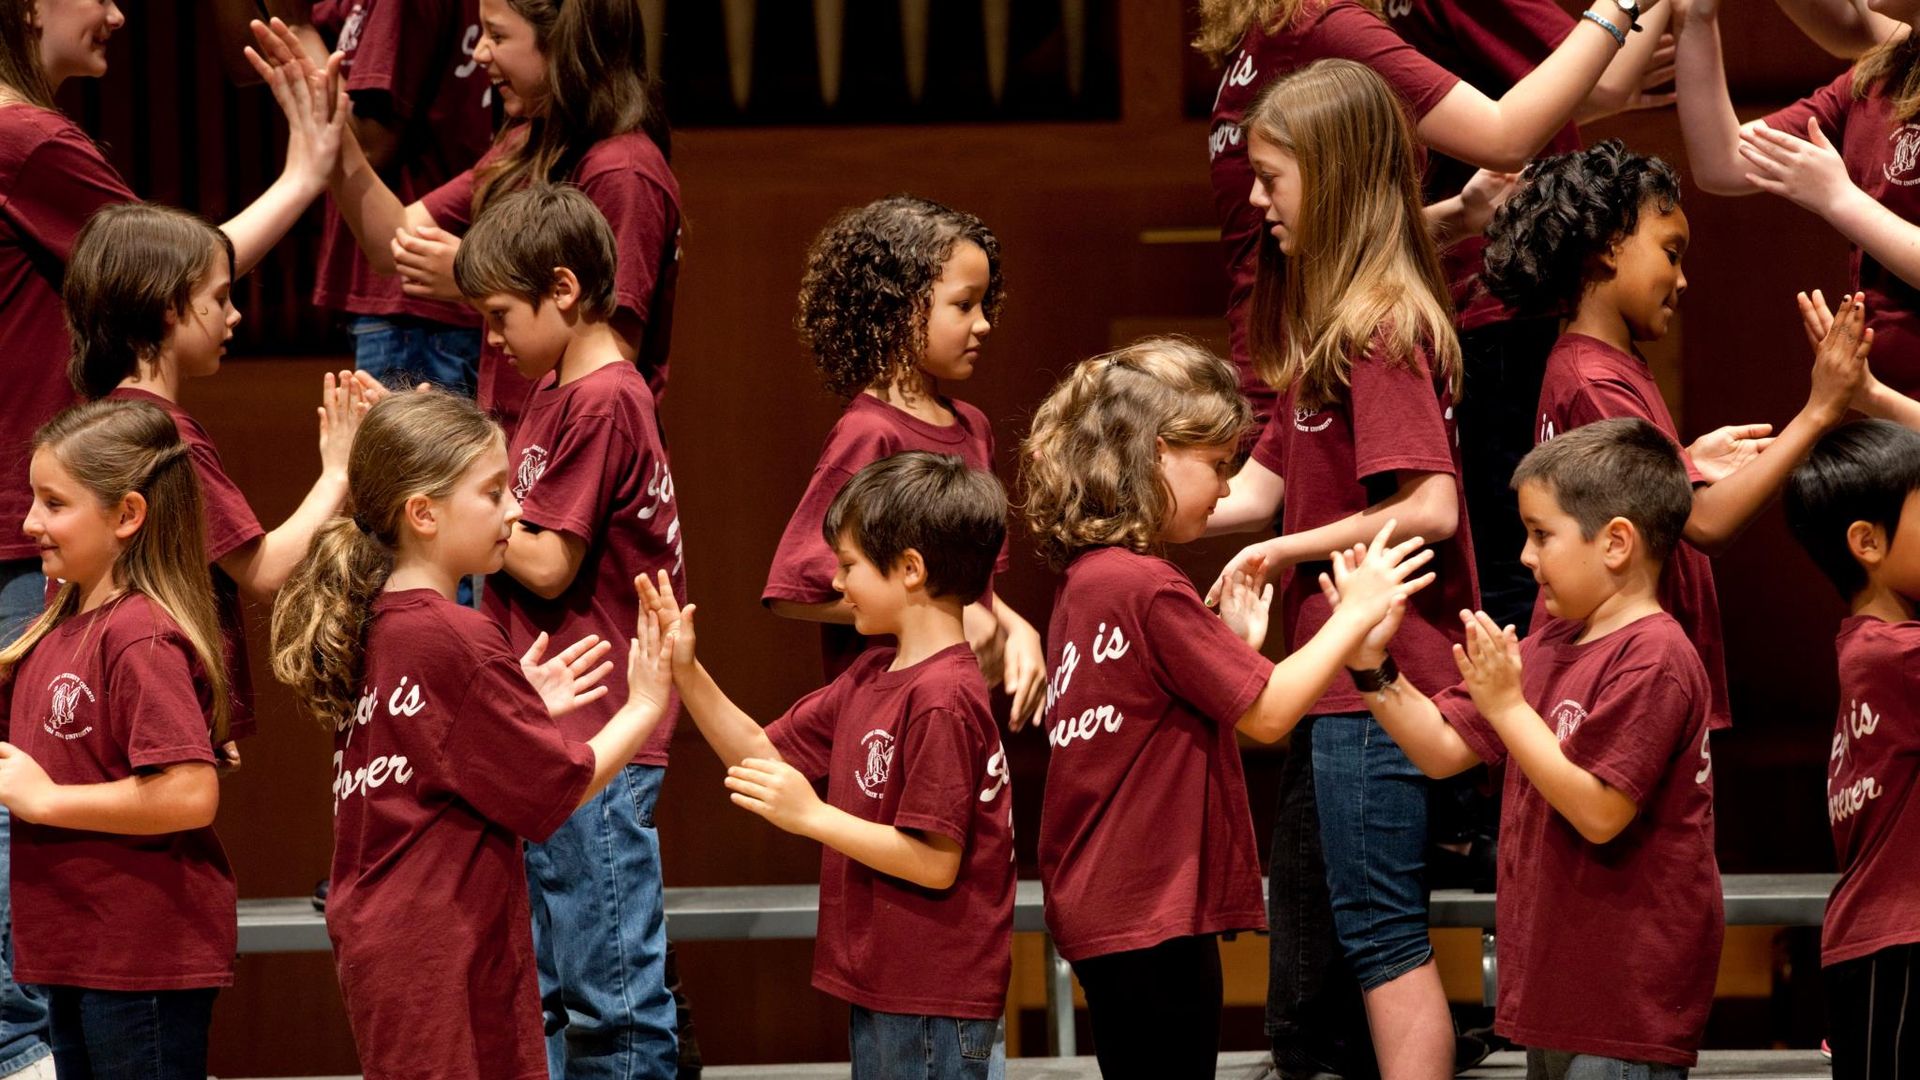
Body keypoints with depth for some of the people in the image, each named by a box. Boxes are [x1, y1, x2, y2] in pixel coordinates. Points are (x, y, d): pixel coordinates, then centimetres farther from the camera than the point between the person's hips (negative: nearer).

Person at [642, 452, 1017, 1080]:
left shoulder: (942, 698, -20)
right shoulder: (873, 677, 11)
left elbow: (935, 861, -22)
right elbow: (768, 757, 15)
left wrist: (813, 816, -18)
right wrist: (687, 673, 5)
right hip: (881, 995, 10)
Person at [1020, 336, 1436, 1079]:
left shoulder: (1085, 578, 11)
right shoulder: (1148, 588, -19)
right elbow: (1267, 713, -15)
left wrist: (1235, 643, 11)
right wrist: (1357, 611, -8)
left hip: (1100, 906, 10)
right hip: (1152, 916, -10)